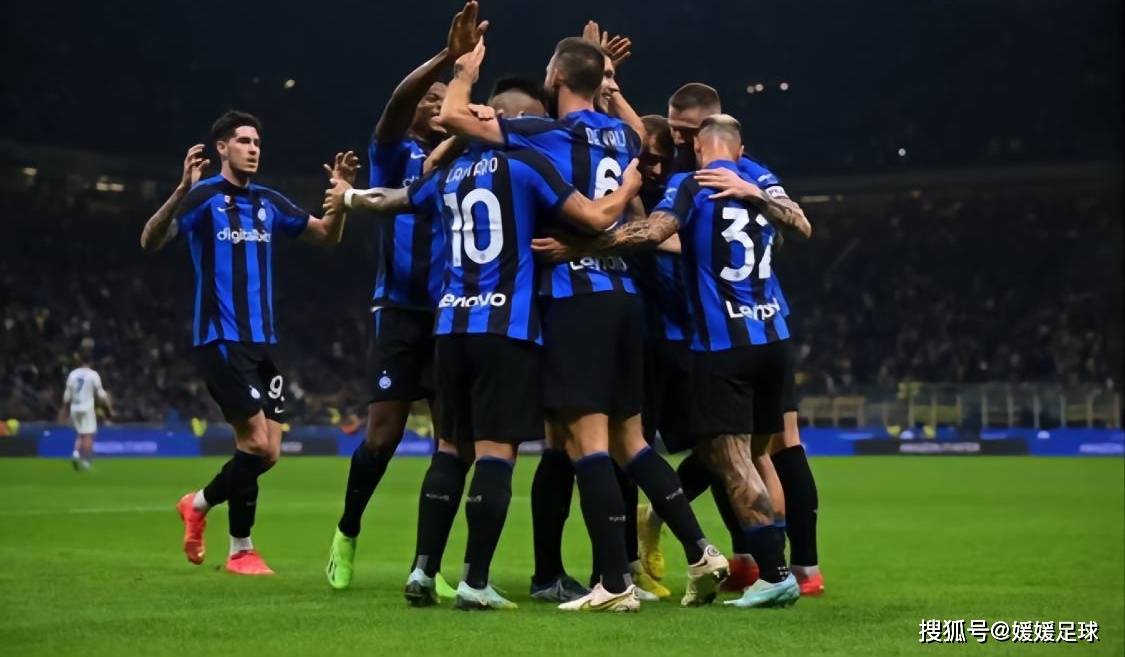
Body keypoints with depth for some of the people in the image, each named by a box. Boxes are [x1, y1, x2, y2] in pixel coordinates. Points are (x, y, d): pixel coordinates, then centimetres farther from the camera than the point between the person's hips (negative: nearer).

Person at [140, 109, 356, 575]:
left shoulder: (269, 203, 12)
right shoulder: (203, 197, -6)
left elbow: (327, 236, 19)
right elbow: (150, 242, -20)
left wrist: (340, 195, 0)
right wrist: (181, 192, -35)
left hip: (262, 341, 7)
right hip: (220, 339, -7)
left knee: (266, 452, 3)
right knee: (258, 444, -13)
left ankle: (199, 504, 28)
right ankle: (241, 550, 5)